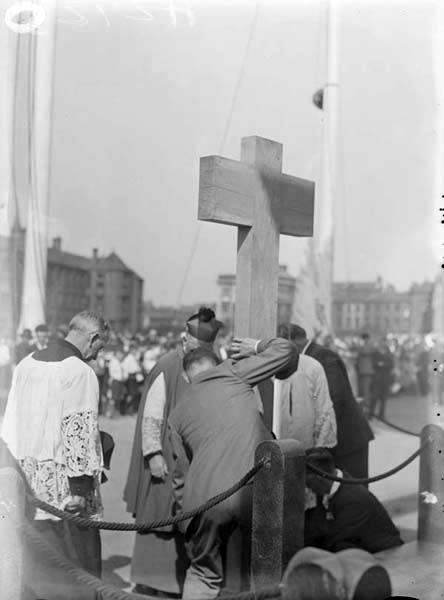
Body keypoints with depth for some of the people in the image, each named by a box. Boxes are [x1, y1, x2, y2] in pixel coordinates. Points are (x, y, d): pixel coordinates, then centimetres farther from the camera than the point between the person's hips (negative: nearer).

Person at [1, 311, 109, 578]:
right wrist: (80, 488, -17)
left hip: (23, 478, 8)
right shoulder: (81, 372, -13)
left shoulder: (26, 363, 11)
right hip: (59, 484, -8)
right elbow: (79, 431, -18)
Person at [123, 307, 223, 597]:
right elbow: (151, 416, -11)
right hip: (168, 461, -4)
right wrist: (153, 454, -18)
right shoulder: (167, 368, -12)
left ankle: (179, 580, 24)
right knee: (159, 517, 4)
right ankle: (147, 583, 17)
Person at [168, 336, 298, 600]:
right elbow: (286, 350, 9)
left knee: (204, 576, 22)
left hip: (205, 496, 3)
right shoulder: (231, 372, 10)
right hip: (256, 492, -2)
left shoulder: (178, 413, 20)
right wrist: (258, 347, 26)